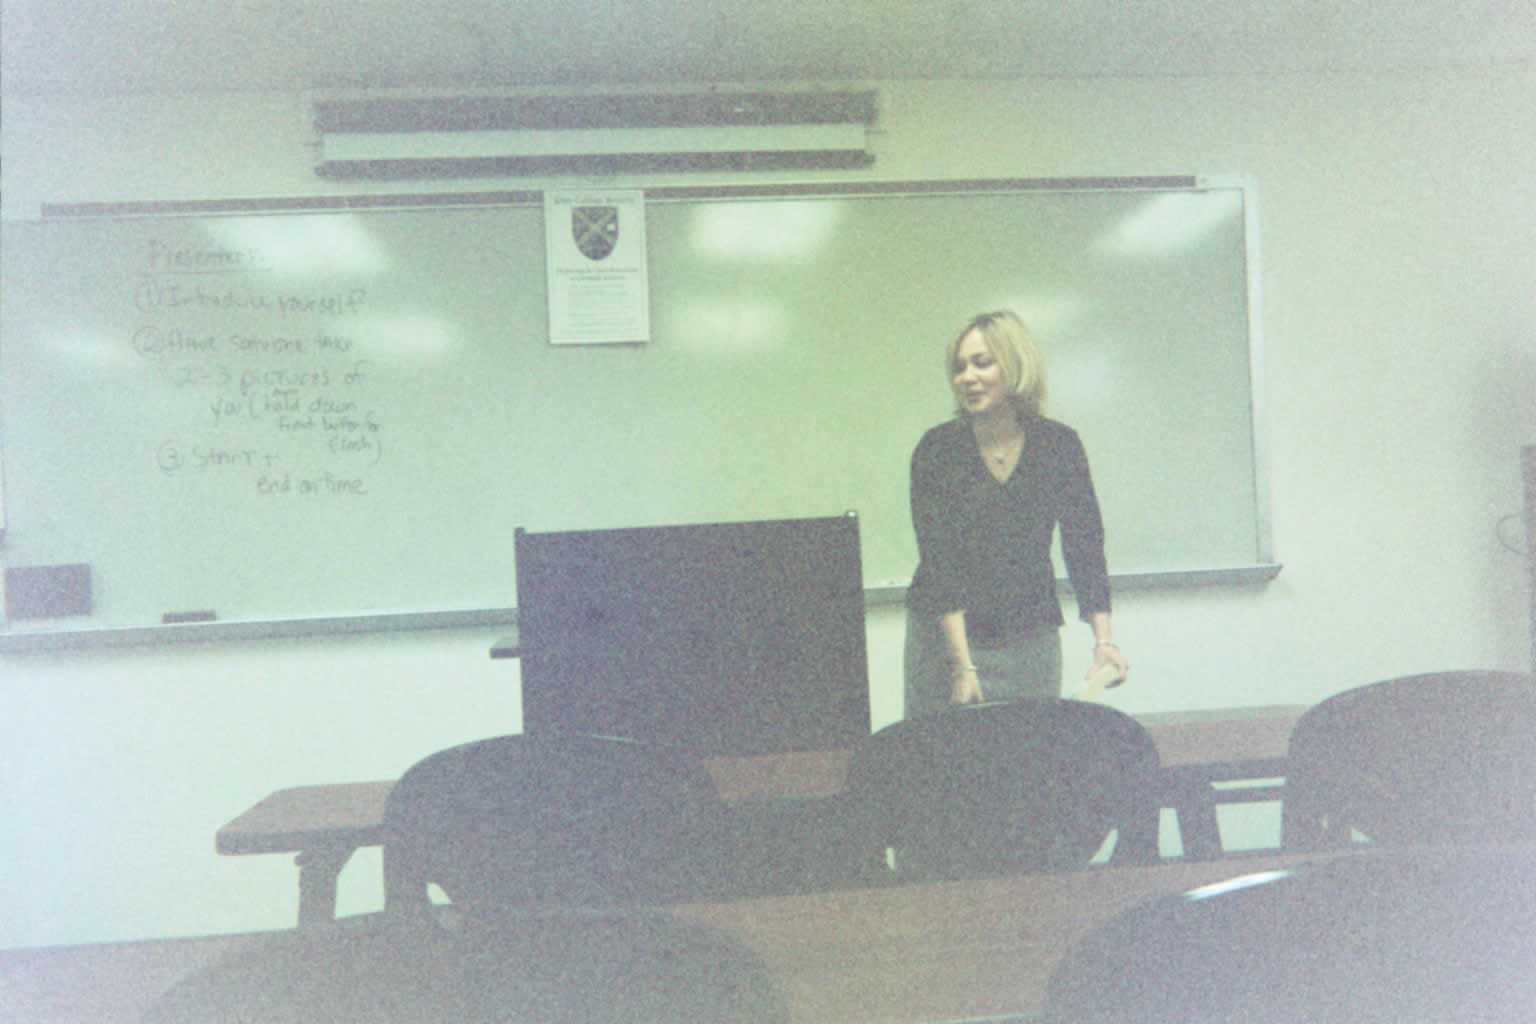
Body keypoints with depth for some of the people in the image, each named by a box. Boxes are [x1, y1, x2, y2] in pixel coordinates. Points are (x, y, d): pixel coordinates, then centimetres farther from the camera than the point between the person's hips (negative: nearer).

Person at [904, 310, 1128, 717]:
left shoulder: (1059, 444, -5)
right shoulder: (937, 449, -11)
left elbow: (1085, 547, -5)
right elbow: (938, 561, -15)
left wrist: (1104, 640, -17)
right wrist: (962, 665, -20)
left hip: (1031, 636, 2)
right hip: (945, 632, -1)